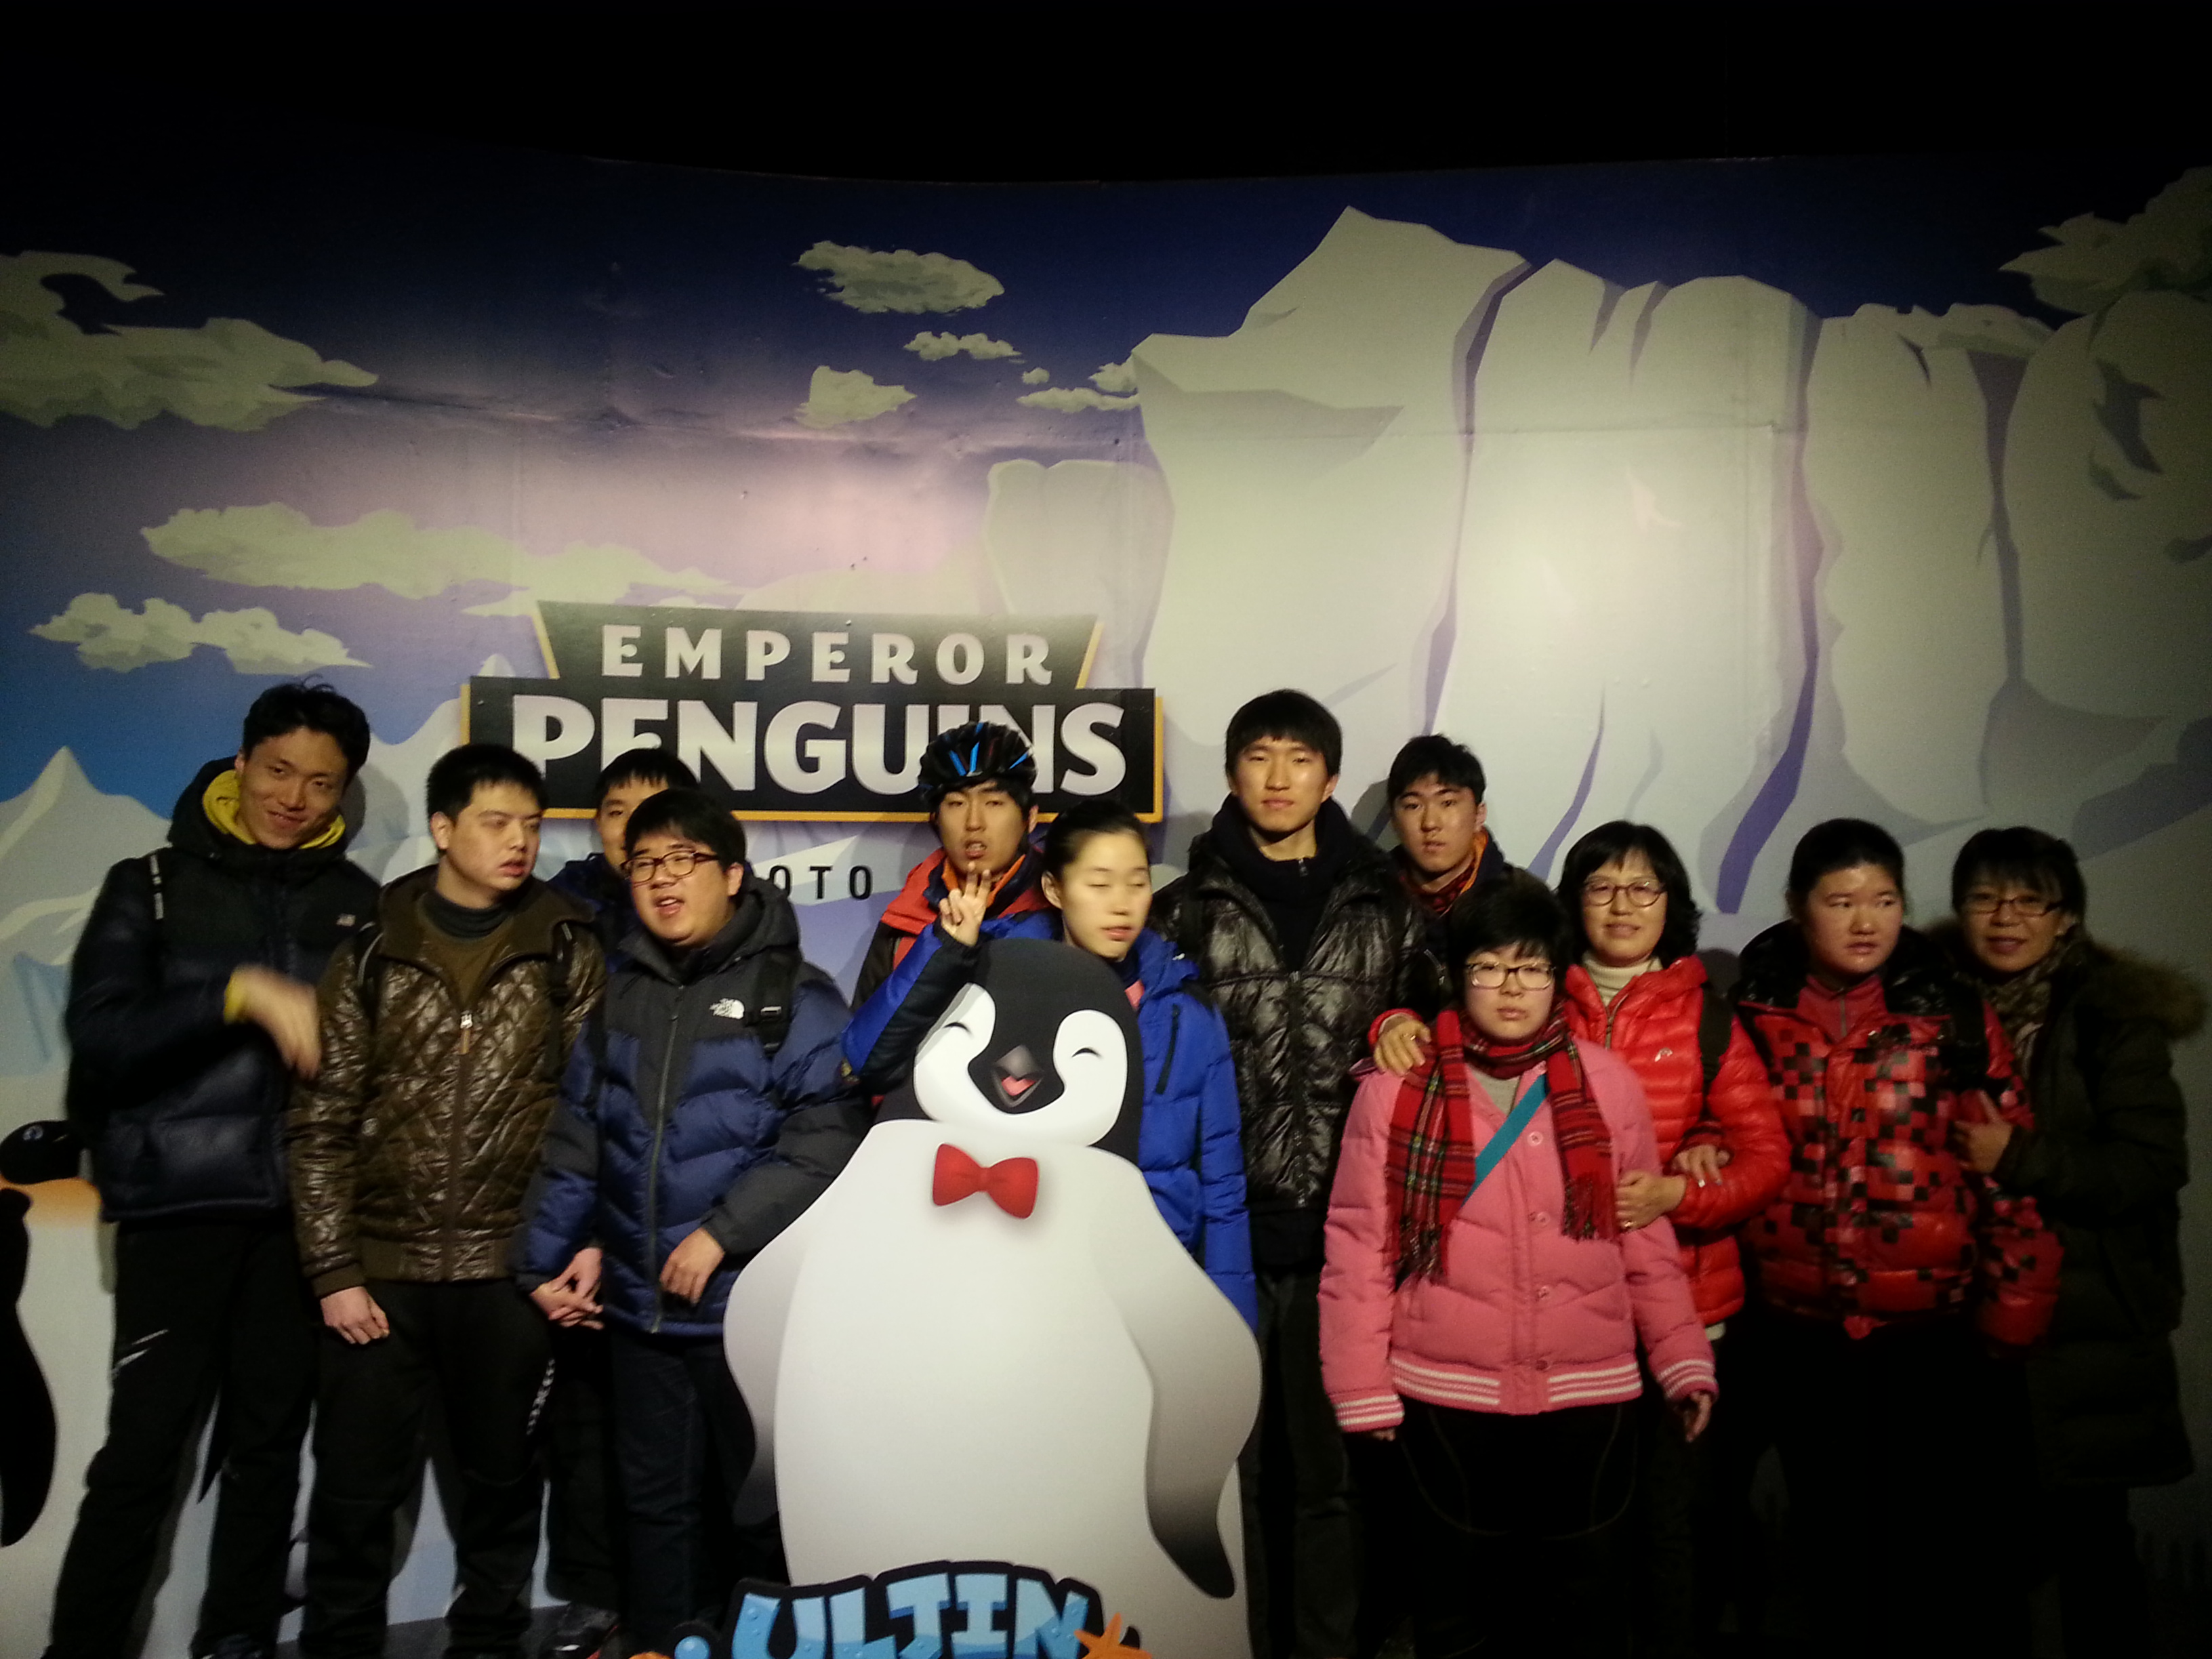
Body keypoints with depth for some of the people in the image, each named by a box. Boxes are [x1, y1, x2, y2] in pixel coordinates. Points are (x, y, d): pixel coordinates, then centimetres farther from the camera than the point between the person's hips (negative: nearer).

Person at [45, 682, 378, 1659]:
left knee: (270, 1441, 10)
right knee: (143, 1450, -3)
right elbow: (100, 1035, -10)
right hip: (180, 1203, -2)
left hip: (303, 1209, 3)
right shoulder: (154, 886, 2)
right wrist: (240, 993, -21)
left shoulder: (357, 902, 8)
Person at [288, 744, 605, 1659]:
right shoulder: (370, 956, 2)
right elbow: (322, 1126, 2)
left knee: (500, 1482, 12)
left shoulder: (568, 952, 0)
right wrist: (334, 1271, -3)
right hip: (380, 1271, 1)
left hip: (510, 1271, 0)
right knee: (353, 1490, 8)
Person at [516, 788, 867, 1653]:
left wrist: (723, 1231, -21)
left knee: (763, 1502, 10)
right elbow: (576, 1139, 14)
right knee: (655, 1499, 17)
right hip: (642, 1307, 5)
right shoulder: (621, 996, 10)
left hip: (755, 1305, -5)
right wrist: (544, 1257, 9)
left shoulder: (794, 995, -8)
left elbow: (825, 1139, -17)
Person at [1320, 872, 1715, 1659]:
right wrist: (1363, 1388, -4)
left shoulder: (1609, 1082, 1)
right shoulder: (1396, 1087, -5)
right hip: (1445, 1396, -1)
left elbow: (1647, 1238, 7)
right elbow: (1360, 1246, -3)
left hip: (1590, 1395, 2)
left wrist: (1684, 1358, 3)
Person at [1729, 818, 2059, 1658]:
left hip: (1936, 1324, -1)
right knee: (1831, 1527, 16)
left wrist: (2013, 1308, -4)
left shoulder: (1956, 1016, -3)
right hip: (1798, 1328, 2)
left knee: (1943, 1536, 7)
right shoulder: (1752, 1018, 0)